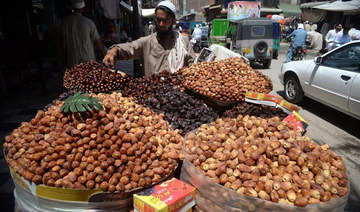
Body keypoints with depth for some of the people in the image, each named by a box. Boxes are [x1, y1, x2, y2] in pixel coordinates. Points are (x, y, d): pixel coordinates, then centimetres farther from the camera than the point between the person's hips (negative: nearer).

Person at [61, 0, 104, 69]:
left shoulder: (65, 21, -4)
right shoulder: (89, 22, -11)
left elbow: (64, 41, -2)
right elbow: (97, 40, -4)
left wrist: (64, 56, 9)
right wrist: (103, 53, 10)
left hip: (72, 60, 2)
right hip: (87, 59, -2)